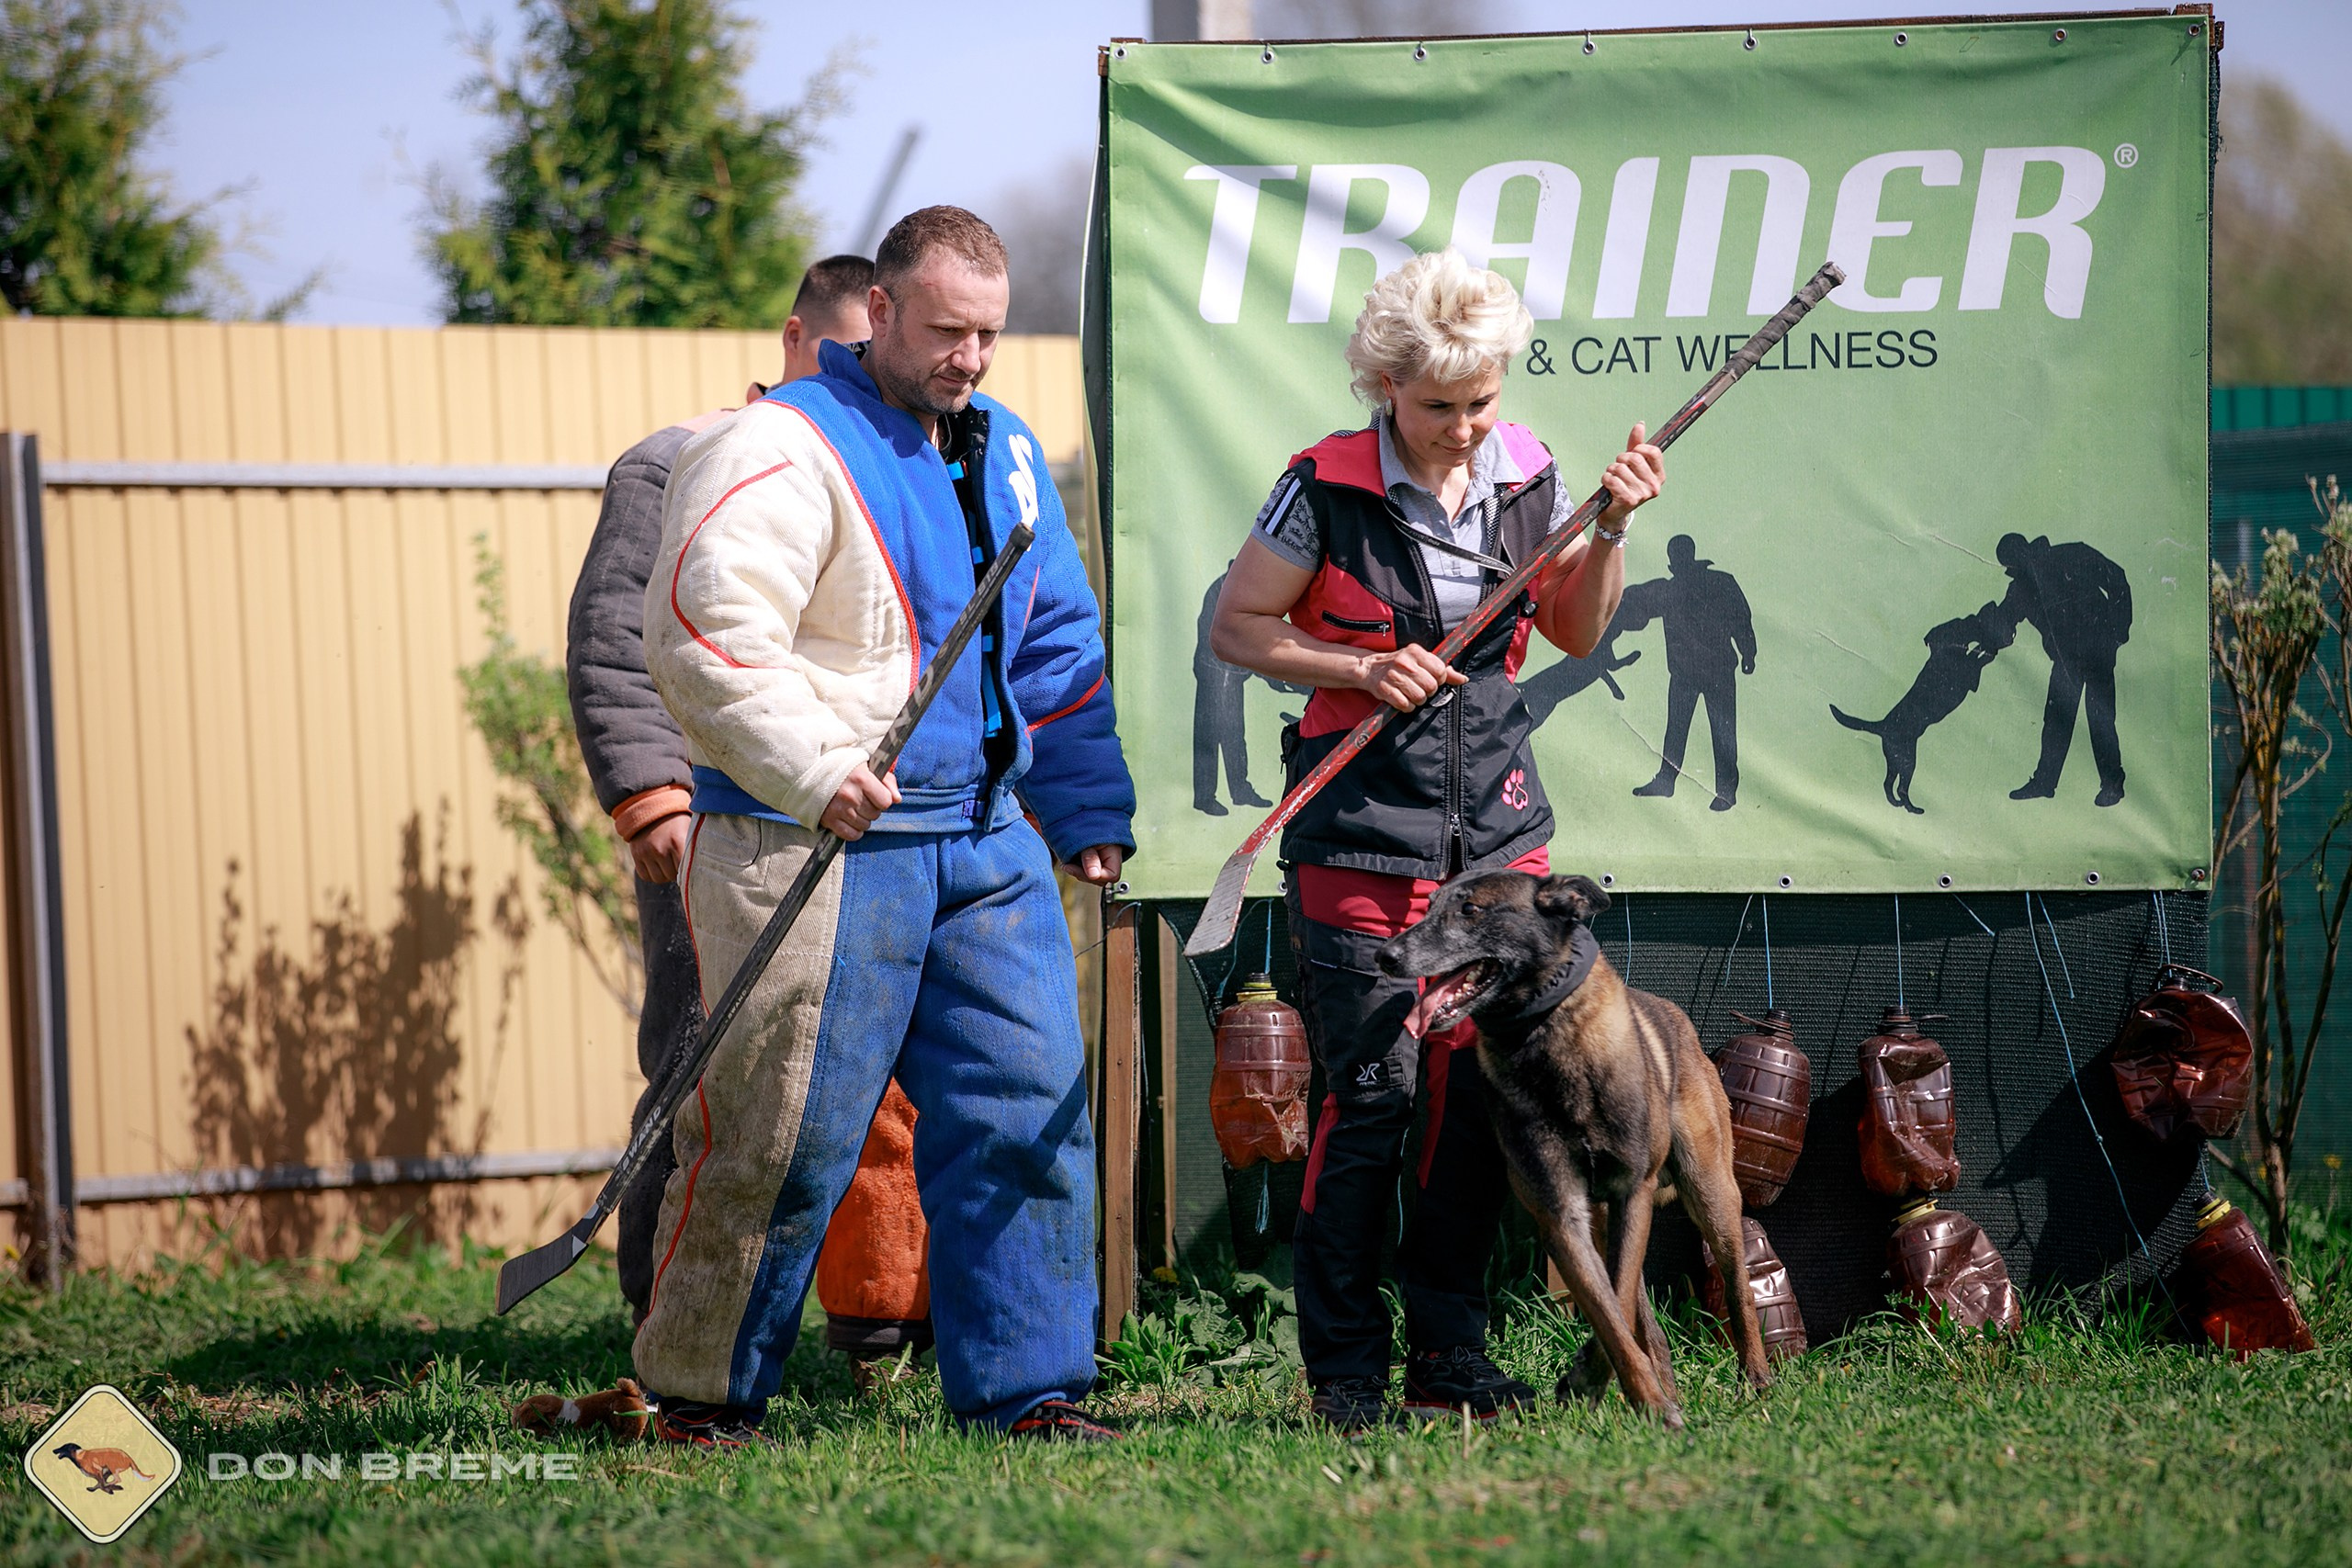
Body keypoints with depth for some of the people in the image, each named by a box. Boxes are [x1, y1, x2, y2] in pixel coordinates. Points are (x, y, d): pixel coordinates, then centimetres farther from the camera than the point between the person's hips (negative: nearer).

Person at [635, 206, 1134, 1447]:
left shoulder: (1007, 454, 17)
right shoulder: (780, 450, -9)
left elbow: (1057, 647, 25)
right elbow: (706, 636, -19)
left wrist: (1089, 812, 20)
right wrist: (819, 774, -25)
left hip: (986, 845, 7)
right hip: (813, 847, -7)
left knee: (1029, 1108, 2)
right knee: (783, 1131, -3)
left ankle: (1022, 1382, 9)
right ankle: (701, 1390, 10)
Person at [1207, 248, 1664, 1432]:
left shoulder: (1525, 476, 5)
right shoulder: (1327, 490, -8)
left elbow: (1576, 634, 16)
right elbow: (1235, 627, -2)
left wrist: (1608, 532, -1)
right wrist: (1364, 671, -14)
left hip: (1497, 823, 4)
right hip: (1364, 834, -4)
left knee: (1485, 1088, 4)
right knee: (1373, 1094, -6)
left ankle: (1450, 1353, 15)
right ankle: (1346, 1368, 4)